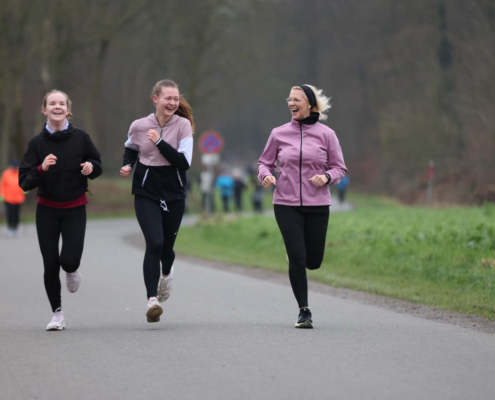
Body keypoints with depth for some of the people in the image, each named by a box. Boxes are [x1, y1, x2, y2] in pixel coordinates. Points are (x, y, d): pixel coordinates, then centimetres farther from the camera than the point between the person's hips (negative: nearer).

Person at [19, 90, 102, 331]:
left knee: (69, 259, -15)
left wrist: (91, 167, -15)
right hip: (47, 210, 1)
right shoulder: (37, 143, -6)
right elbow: (24, 182, -9)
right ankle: (57, 313, 16)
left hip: (75, 209, -1)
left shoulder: (80, 137, -6)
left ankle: (72, 270, 24)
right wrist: (41, 169, -27)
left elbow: (98, 165, 8)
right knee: (50, 264, -1)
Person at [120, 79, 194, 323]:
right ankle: (152, 300, -19)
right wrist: (128, 165, 1)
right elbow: (131, 148, 20)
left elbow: (184, 162, -16)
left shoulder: (183, 125, -7)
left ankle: (166, 273, 48)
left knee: (167, 246, 10)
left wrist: (160, 142, -21)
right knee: (154, 243, -18)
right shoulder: (139, 126, -3)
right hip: (146, 193, -1)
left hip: (174, 193, 1)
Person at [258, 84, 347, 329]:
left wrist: (327, 177, -16)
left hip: (317, 204, 1)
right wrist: (265, 175, -10)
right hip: (286, 204, 0)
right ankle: (304, 311, 1)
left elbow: (339, 168, 5)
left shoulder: (326, 134, 1)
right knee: (297, 258, -10)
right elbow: (265, 162, 13)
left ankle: (295, 253, 43)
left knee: (313, 261, 6)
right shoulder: (279, 134, 3)